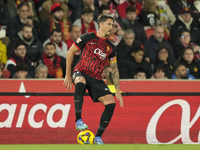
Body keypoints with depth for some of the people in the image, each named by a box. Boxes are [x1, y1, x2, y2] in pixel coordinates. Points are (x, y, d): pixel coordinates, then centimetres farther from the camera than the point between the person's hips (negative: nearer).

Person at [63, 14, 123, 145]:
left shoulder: (110, 47, 10)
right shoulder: (88, 38, -2)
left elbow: (114, 69, 17)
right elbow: (70, 52, 3)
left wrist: (118, 91, 9)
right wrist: (68, 75, -1)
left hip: (96, 79, 4)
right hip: (81, 72, -4)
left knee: (111, 102, -15)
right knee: (80, 81, -42)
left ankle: (98, 137, -5)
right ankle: (78, 120, -37)